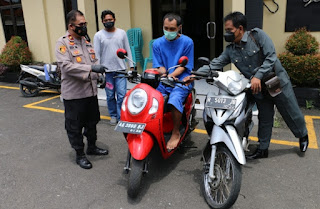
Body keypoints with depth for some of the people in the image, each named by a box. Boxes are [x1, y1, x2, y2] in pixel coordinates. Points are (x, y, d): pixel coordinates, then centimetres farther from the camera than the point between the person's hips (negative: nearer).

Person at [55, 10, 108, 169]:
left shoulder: (86, 41, 13)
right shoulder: (62, 43, -11)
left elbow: (94, 60, 22)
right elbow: (66, 66, -23)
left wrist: (98, 75, 6)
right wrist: (90, 68, -30)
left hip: (90, 91, 7)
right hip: (74, 93, -7)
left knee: (92, 122, 20)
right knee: (75, 126, 4)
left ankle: (92, 147, 38)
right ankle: (80, 155, 19)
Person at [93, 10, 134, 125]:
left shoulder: (122, 33, 7)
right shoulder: (98, 35, 1)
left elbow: (128, 50, 10)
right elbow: (97, 55, 0)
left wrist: (131, 66, 5)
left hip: (121, 70, 1)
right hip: (106, 71, 0)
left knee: (122, 95, -4)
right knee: (110, 96, 9)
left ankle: (121, 117, 8)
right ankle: (113, 115, 26)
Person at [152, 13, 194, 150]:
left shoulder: (187, 42, 1)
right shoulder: (157, 43, 10)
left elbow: (184, 66, -2)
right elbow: (158, 66, 8)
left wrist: (170, 75, -19)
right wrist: (162, 72, -16)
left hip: (181, 80, -3)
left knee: (174, 100, -34)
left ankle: (176, 133, -13)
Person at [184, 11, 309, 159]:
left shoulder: (257, 35, -14)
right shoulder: (230, 50, -1)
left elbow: (271, 57, -20)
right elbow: (215, 64, -8)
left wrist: (258, 76, -28)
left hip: (277, 81, -3)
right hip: (259, 89, 3)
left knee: (291, 113, 13)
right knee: (264, 119, 11)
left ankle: (303, 135, 40)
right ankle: (262, 149, 25)